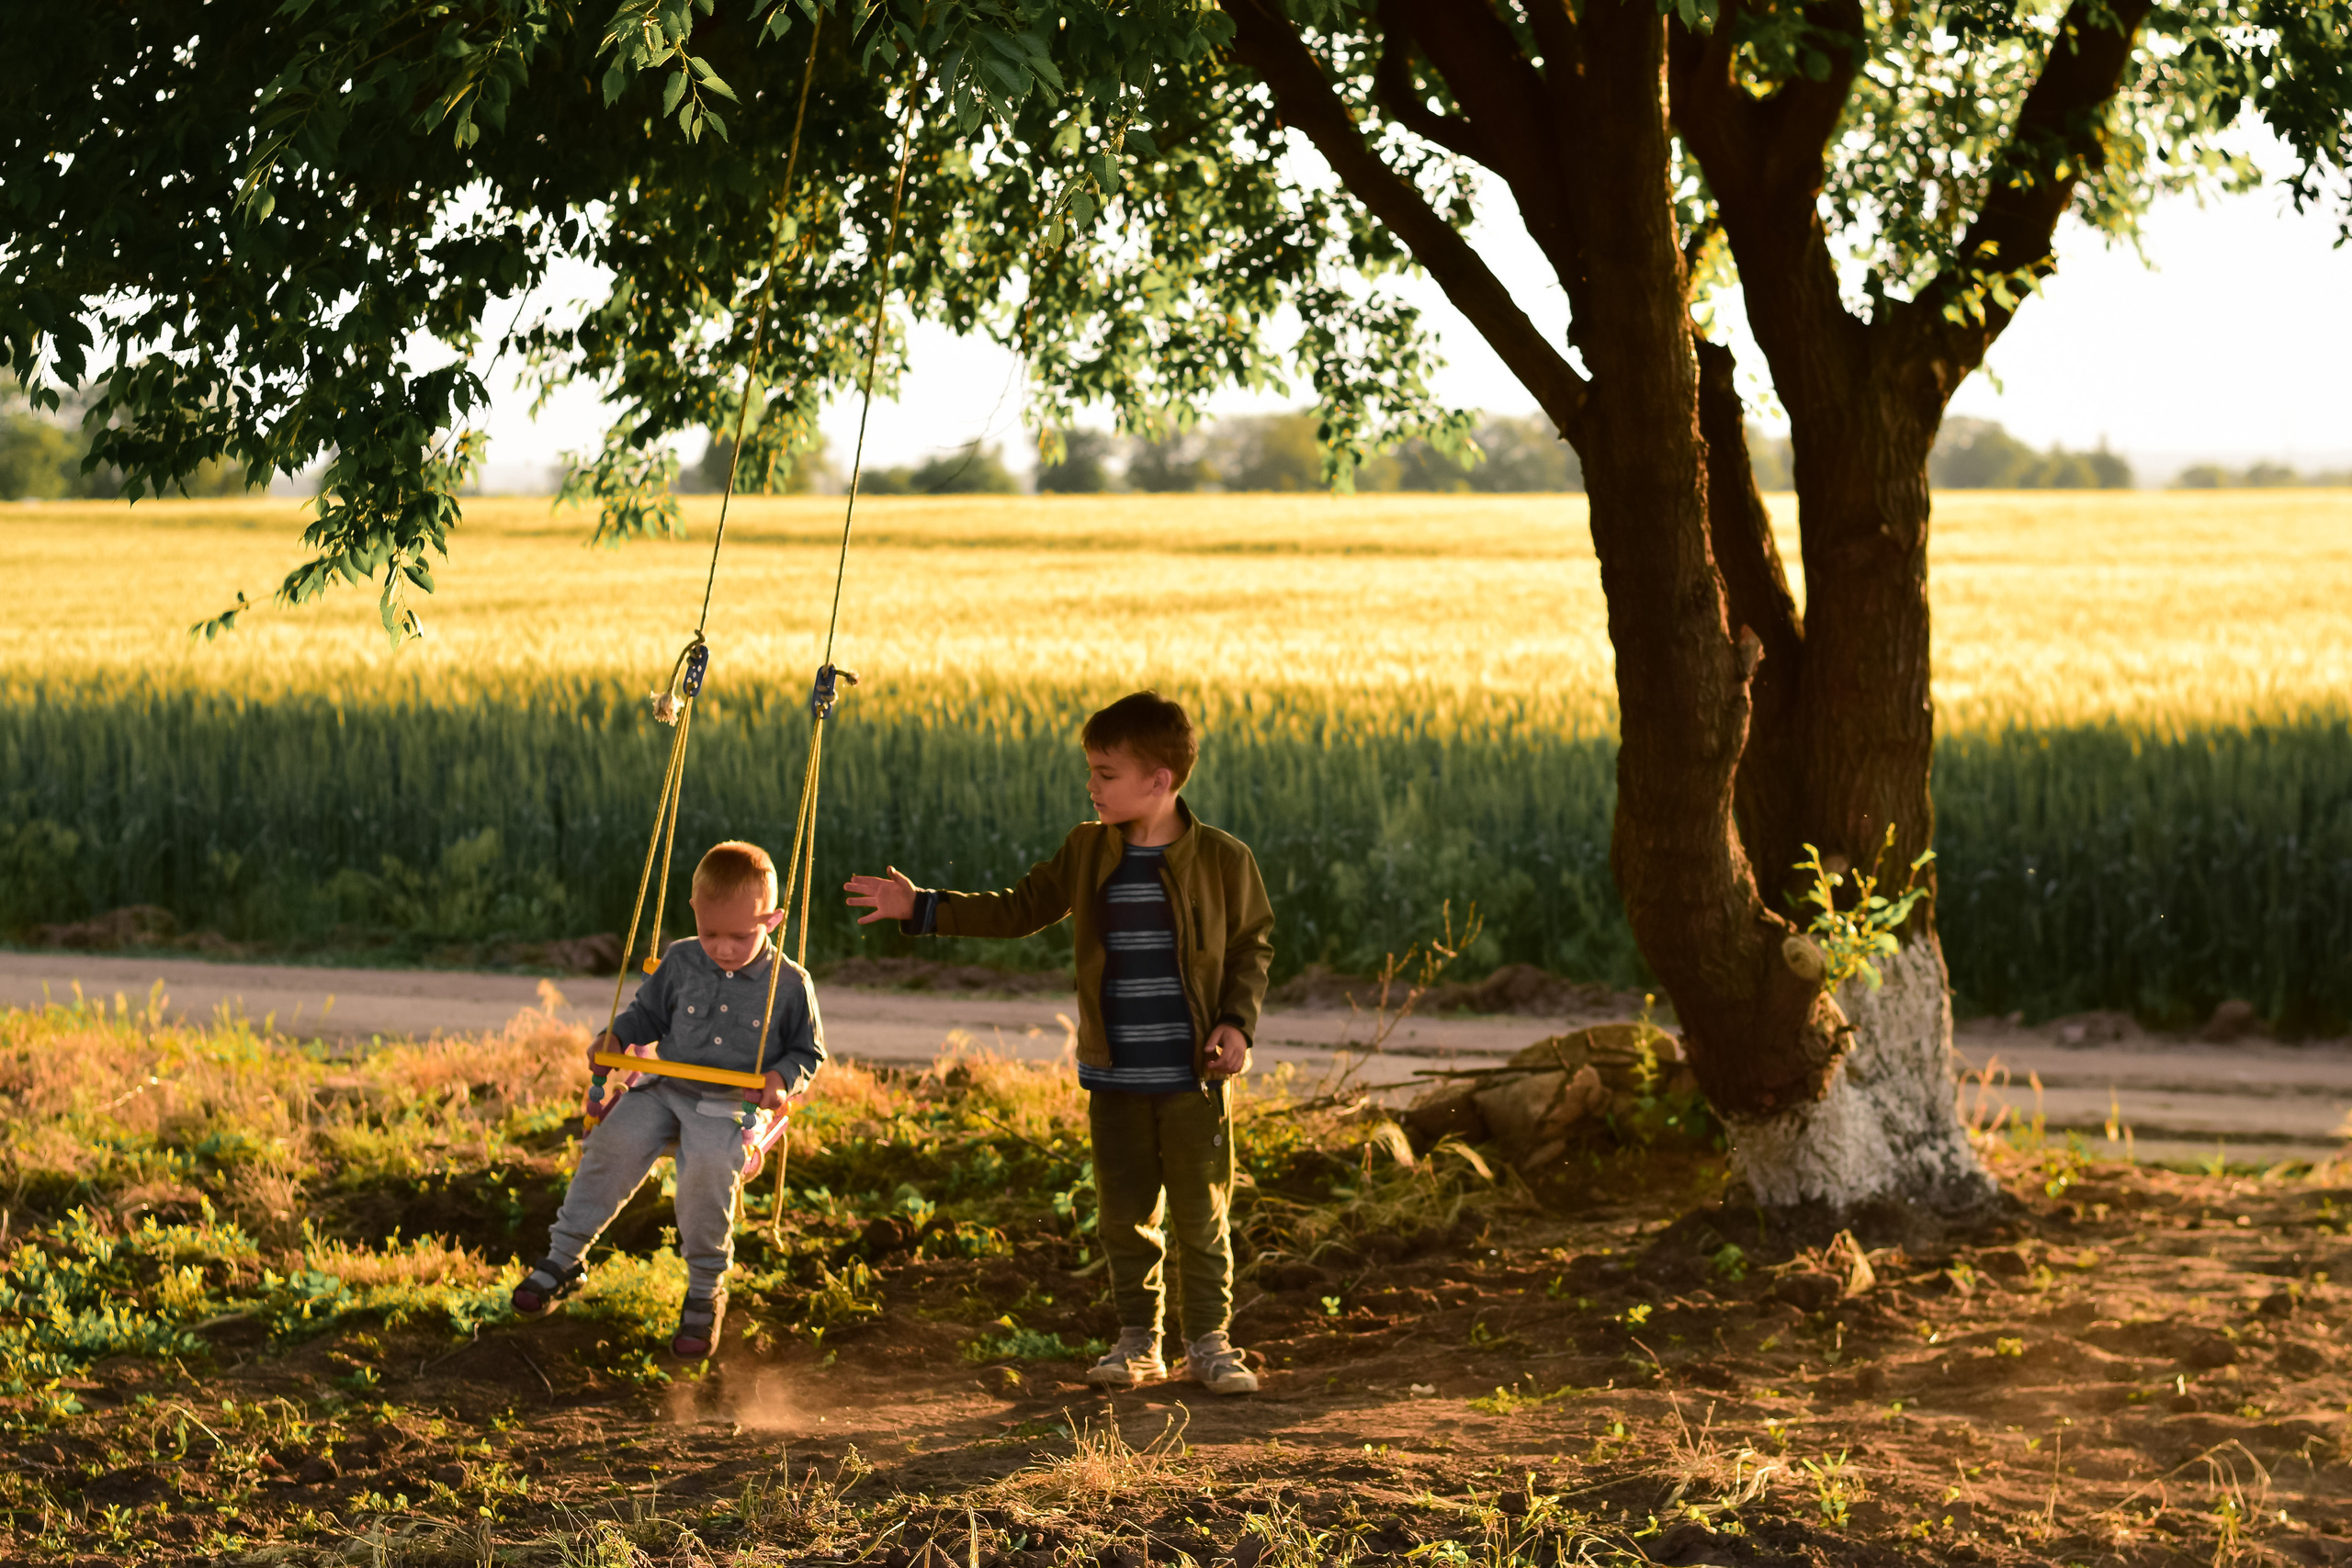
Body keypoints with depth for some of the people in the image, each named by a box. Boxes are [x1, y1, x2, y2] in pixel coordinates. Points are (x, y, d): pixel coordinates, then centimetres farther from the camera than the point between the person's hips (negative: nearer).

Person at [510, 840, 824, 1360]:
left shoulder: (790, 984, -1)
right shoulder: (681, 962, 6)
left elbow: (808, 1052, 9)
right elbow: (648, 1011, 20)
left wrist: (783, 1079, -11)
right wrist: (615, 1038, 1)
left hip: (733, 1106, -3)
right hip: (666, 1089, 3)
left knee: (709, 1165, -33)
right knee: (617, 1138, -25)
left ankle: (705, 1288, -12)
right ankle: (564, 1256, -11)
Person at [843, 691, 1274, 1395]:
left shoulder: (1222, 859, -7)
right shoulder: (1087, 852, 3)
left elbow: (1253, 944, 4)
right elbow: (1017, 911, 10)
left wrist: (1236, 1021, -10)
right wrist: (921, 909, 3)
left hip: (1192, 1076, -3)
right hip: (1114, 1078, 3)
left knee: (1201, 1216, 2)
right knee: (1124, 1214, 8)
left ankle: (1209, 1342, 15)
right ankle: (1137, 1342, 21)